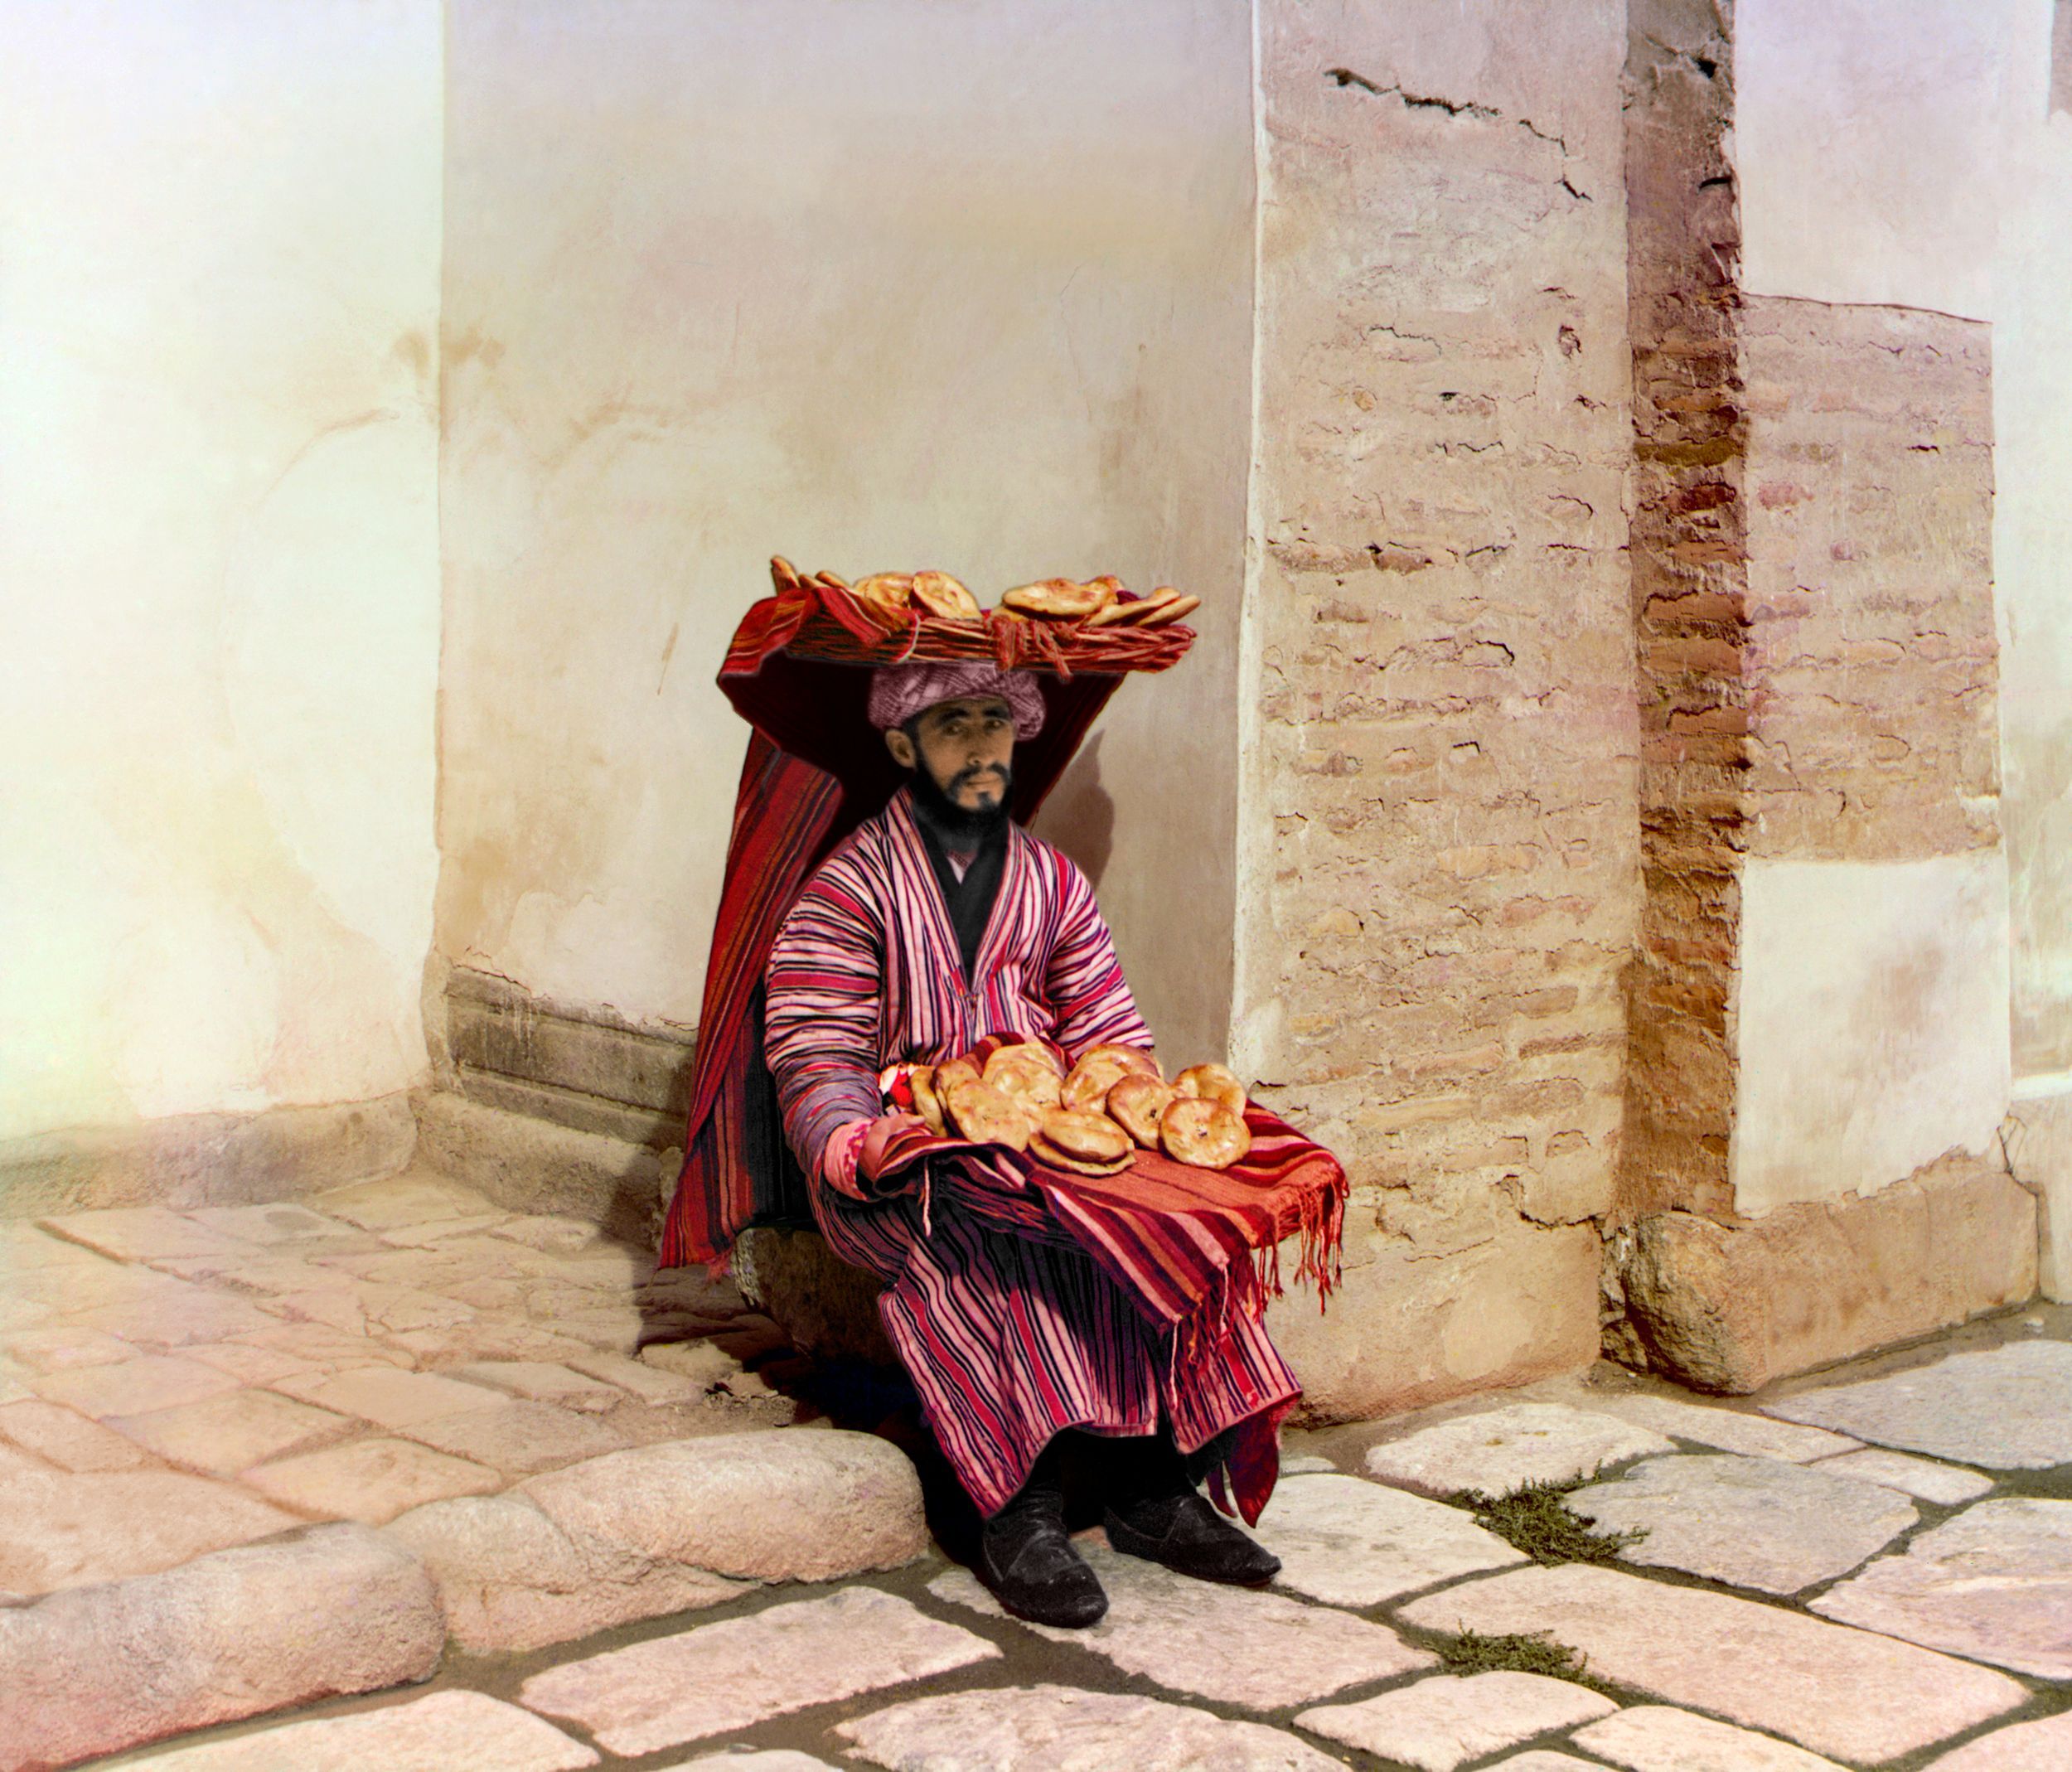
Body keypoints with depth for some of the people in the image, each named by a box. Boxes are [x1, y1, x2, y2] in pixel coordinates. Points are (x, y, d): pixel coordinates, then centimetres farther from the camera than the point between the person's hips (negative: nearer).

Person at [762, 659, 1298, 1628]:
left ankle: (1154, 1491, -17)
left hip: (1045, 1140, 4)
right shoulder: (849, 887, 1)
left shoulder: (1053, 882, 16)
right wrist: (857, 1147, -27)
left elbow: (1109, 1038, 11)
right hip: (902, 1165, -4)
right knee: (989, 1240, -35)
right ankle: (1020, 1516, -31)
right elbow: (816, 1059, -7)